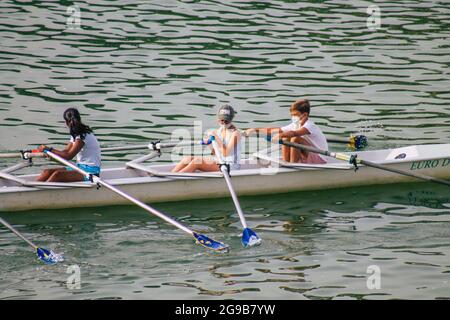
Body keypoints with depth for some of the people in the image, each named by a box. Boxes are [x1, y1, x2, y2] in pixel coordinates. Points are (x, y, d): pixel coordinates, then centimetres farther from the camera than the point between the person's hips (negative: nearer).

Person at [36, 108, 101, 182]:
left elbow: (69, 156, -21)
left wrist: (49, 149, -18)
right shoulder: (76, 134, 14)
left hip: (90, 171, -9)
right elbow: (66, 151, 12)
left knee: (58, 174, -29)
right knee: (48, 172, -4)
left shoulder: (83, 136, -17)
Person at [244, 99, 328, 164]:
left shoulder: (310, 126, -20)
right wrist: (255, 130, -2)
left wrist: (280, 135, -54)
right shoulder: (295, 125, 5)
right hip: (307, 159, 8)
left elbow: (294, 133, -41)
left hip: (319, 159, -8)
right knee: (286, 139, 1)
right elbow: (274, 130, 4)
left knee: (295, 139, -26)